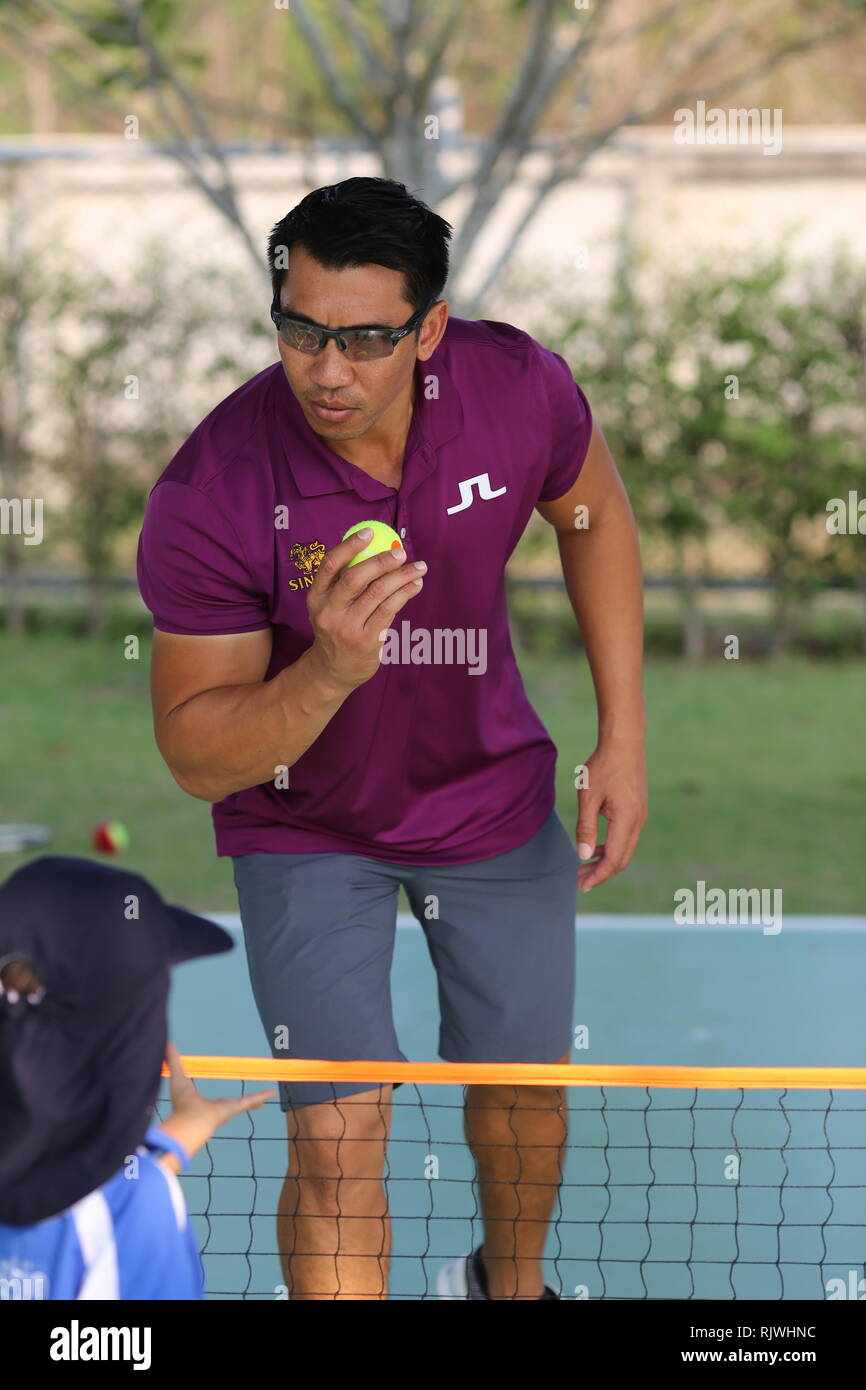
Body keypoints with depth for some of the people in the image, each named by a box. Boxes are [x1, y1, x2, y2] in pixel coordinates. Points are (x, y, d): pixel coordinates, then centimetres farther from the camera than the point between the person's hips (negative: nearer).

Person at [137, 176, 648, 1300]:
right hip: (304, 824, -3)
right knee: (338, 1135, -13)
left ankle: (510, 1280, 51)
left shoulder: (517, 387, -24)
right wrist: (329, 671, -43)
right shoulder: (209, 495, -32)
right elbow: (197, 757, -24)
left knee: (524, 1087, 19)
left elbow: (594, 514, 1)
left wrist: (624, 734, -3)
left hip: (496, 797, 3)